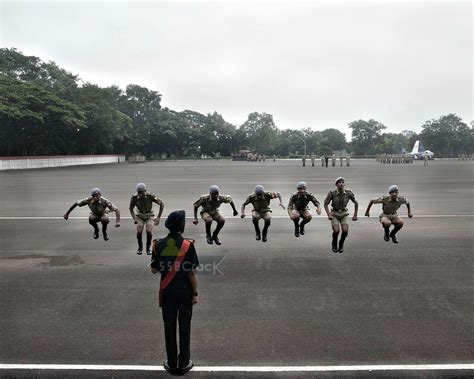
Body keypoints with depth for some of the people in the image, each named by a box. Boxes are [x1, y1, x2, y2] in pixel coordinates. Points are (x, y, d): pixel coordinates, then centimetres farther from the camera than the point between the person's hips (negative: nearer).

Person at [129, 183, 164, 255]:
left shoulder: (150, 196, -25)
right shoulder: (134, 198, -19)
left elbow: (162, 204, -14)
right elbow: (131, 209, 0)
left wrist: (158, 218, -14)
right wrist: (134, 219, -15)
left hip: (149, 216, -1)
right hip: (140, 216, 1)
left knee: (149, 232, -22)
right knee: (139, 232, -18)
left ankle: (148, 247, 3)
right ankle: (140, 247, 9)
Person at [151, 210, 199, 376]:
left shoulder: (159, 244, -7)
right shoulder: (188, 245, -15)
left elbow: (154, 270, 1)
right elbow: (192, 273, -13)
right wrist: (195, 293, -3)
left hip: (167, 291, 2)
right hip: (185, 291, -2)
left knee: (169, 326, 13)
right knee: (184, 327, 11)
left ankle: (171, 364, 23)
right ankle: (183, 364, 21)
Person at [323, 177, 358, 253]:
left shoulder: (348, 193, -14)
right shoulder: (332, 193, -19)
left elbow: (356, 203, 0)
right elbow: (325, 204, -10)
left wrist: (355, 215, 0)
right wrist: (328, 215, -20)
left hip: (344, 214, 2)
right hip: (334, 214, -1)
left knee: (345, 231, -20)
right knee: (336, 231, -22)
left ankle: (341, 244, 11)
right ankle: (334, 244, 10)